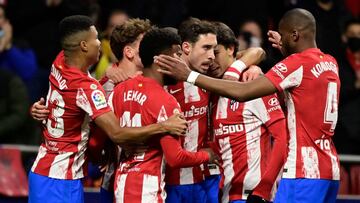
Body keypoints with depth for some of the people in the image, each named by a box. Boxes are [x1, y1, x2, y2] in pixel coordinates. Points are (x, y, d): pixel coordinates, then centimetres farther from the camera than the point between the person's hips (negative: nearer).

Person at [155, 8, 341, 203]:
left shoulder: (297, 64, -11)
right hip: (330, 171, 9)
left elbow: (242, 92, -16)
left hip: (304, 172, -9)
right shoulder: (330, 64, 13)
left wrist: (190, 75, -14)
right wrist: (287, 49, 38)